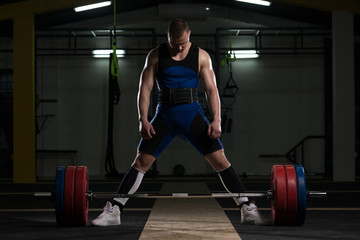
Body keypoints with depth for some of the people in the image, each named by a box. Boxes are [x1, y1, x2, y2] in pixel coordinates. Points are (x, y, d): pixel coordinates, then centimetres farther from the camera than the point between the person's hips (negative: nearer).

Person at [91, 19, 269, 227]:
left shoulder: (201, 56, 2)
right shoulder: (156, 56, 2)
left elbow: (211, 89, -1)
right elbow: (145, 88, 0)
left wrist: (216, 120, -13)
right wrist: (143, 119, -11)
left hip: (192, 113, 0)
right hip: (165, 114, 1)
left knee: (220, 160, -8)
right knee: (141, 161, -4)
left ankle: (248, 209, -3)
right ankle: (113, 211, 0)